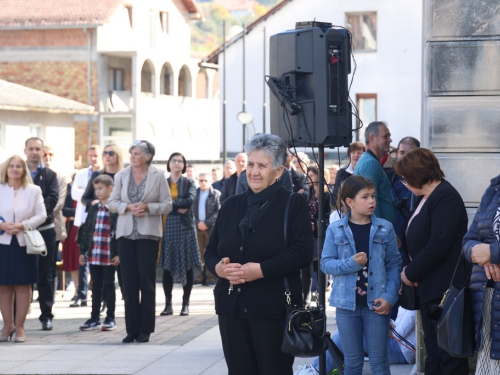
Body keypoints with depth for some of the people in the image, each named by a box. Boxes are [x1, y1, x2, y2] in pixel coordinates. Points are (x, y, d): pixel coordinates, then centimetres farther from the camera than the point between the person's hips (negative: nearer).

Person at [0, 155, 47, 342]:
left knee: (23, 285, 1)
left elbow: (41, 215, 0)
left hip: (24, 242, -1)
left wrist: (23, 225, -14)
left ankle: (19, 326, 6)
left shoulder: (34, 190, 4)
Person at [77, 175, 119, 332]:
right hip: (93, 255, 5)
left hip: (110, 256, -5)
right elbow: (86, 230, 13)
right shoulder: (93, 209, 10)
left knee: (108, 286, 3)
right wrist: (82, 251, 9)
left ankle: (110, 319, 10)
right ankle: (94, 319, 16)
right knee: (96, 287, 10)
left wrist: (119, 254, -13)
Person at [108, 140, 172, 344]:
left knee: (146, 281, -1)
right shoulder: (121, 175, 6)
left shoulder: (158, 176, 0)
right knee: (129, 282, 2)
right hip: (126, 233, 2)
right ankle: (131, 329, 7)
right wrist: (128, 207, -11)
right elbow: (112, 203, 7)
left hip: (148, 234, -2)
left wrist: (147, 207, -15)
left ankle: (145, 329, 5)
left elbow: (167, 205, 0)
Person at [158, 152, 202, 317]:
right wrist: (178, 207, -14)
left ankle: (186, 304, 5)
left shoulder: (189, 183, 6)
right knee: (167, 266, 0)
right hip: (167, 227, 1)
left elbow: (190, 200, -11)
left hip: (185, 227, -1)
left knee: (187, 265, 0)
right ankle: (168, 304, 4)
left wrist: (170, 203, -12)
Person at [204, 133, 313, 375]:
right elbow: (211, 250, 16)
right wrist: (218, 267, -8)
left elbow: (302, 253, -12)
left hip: (273, 309, -5)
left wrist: (261, 270, -20)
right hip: (232, 307, 5)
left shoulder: (292, 204, -1)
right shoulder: (232, 205, 15)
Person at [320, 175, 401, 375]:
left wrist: (390, 297, -9)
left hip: (376, 304, 0)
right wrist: (351, 263, -18)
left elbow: (394, 265, 1)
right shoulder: (335, 230, -1)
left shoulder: (385, 228, 0)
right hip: (347, 304, 0)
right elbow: (326, 263, -2)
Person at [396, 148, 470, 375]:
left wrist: (411, 273, -12)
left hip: (444, 292, -10)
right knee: (433, 356, 15)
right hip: (429, 289, 10)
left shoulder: (446, 198, -16)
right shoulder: (426, 198, 14)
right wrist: (408, 269, -3)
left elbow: (438, 244, -23)